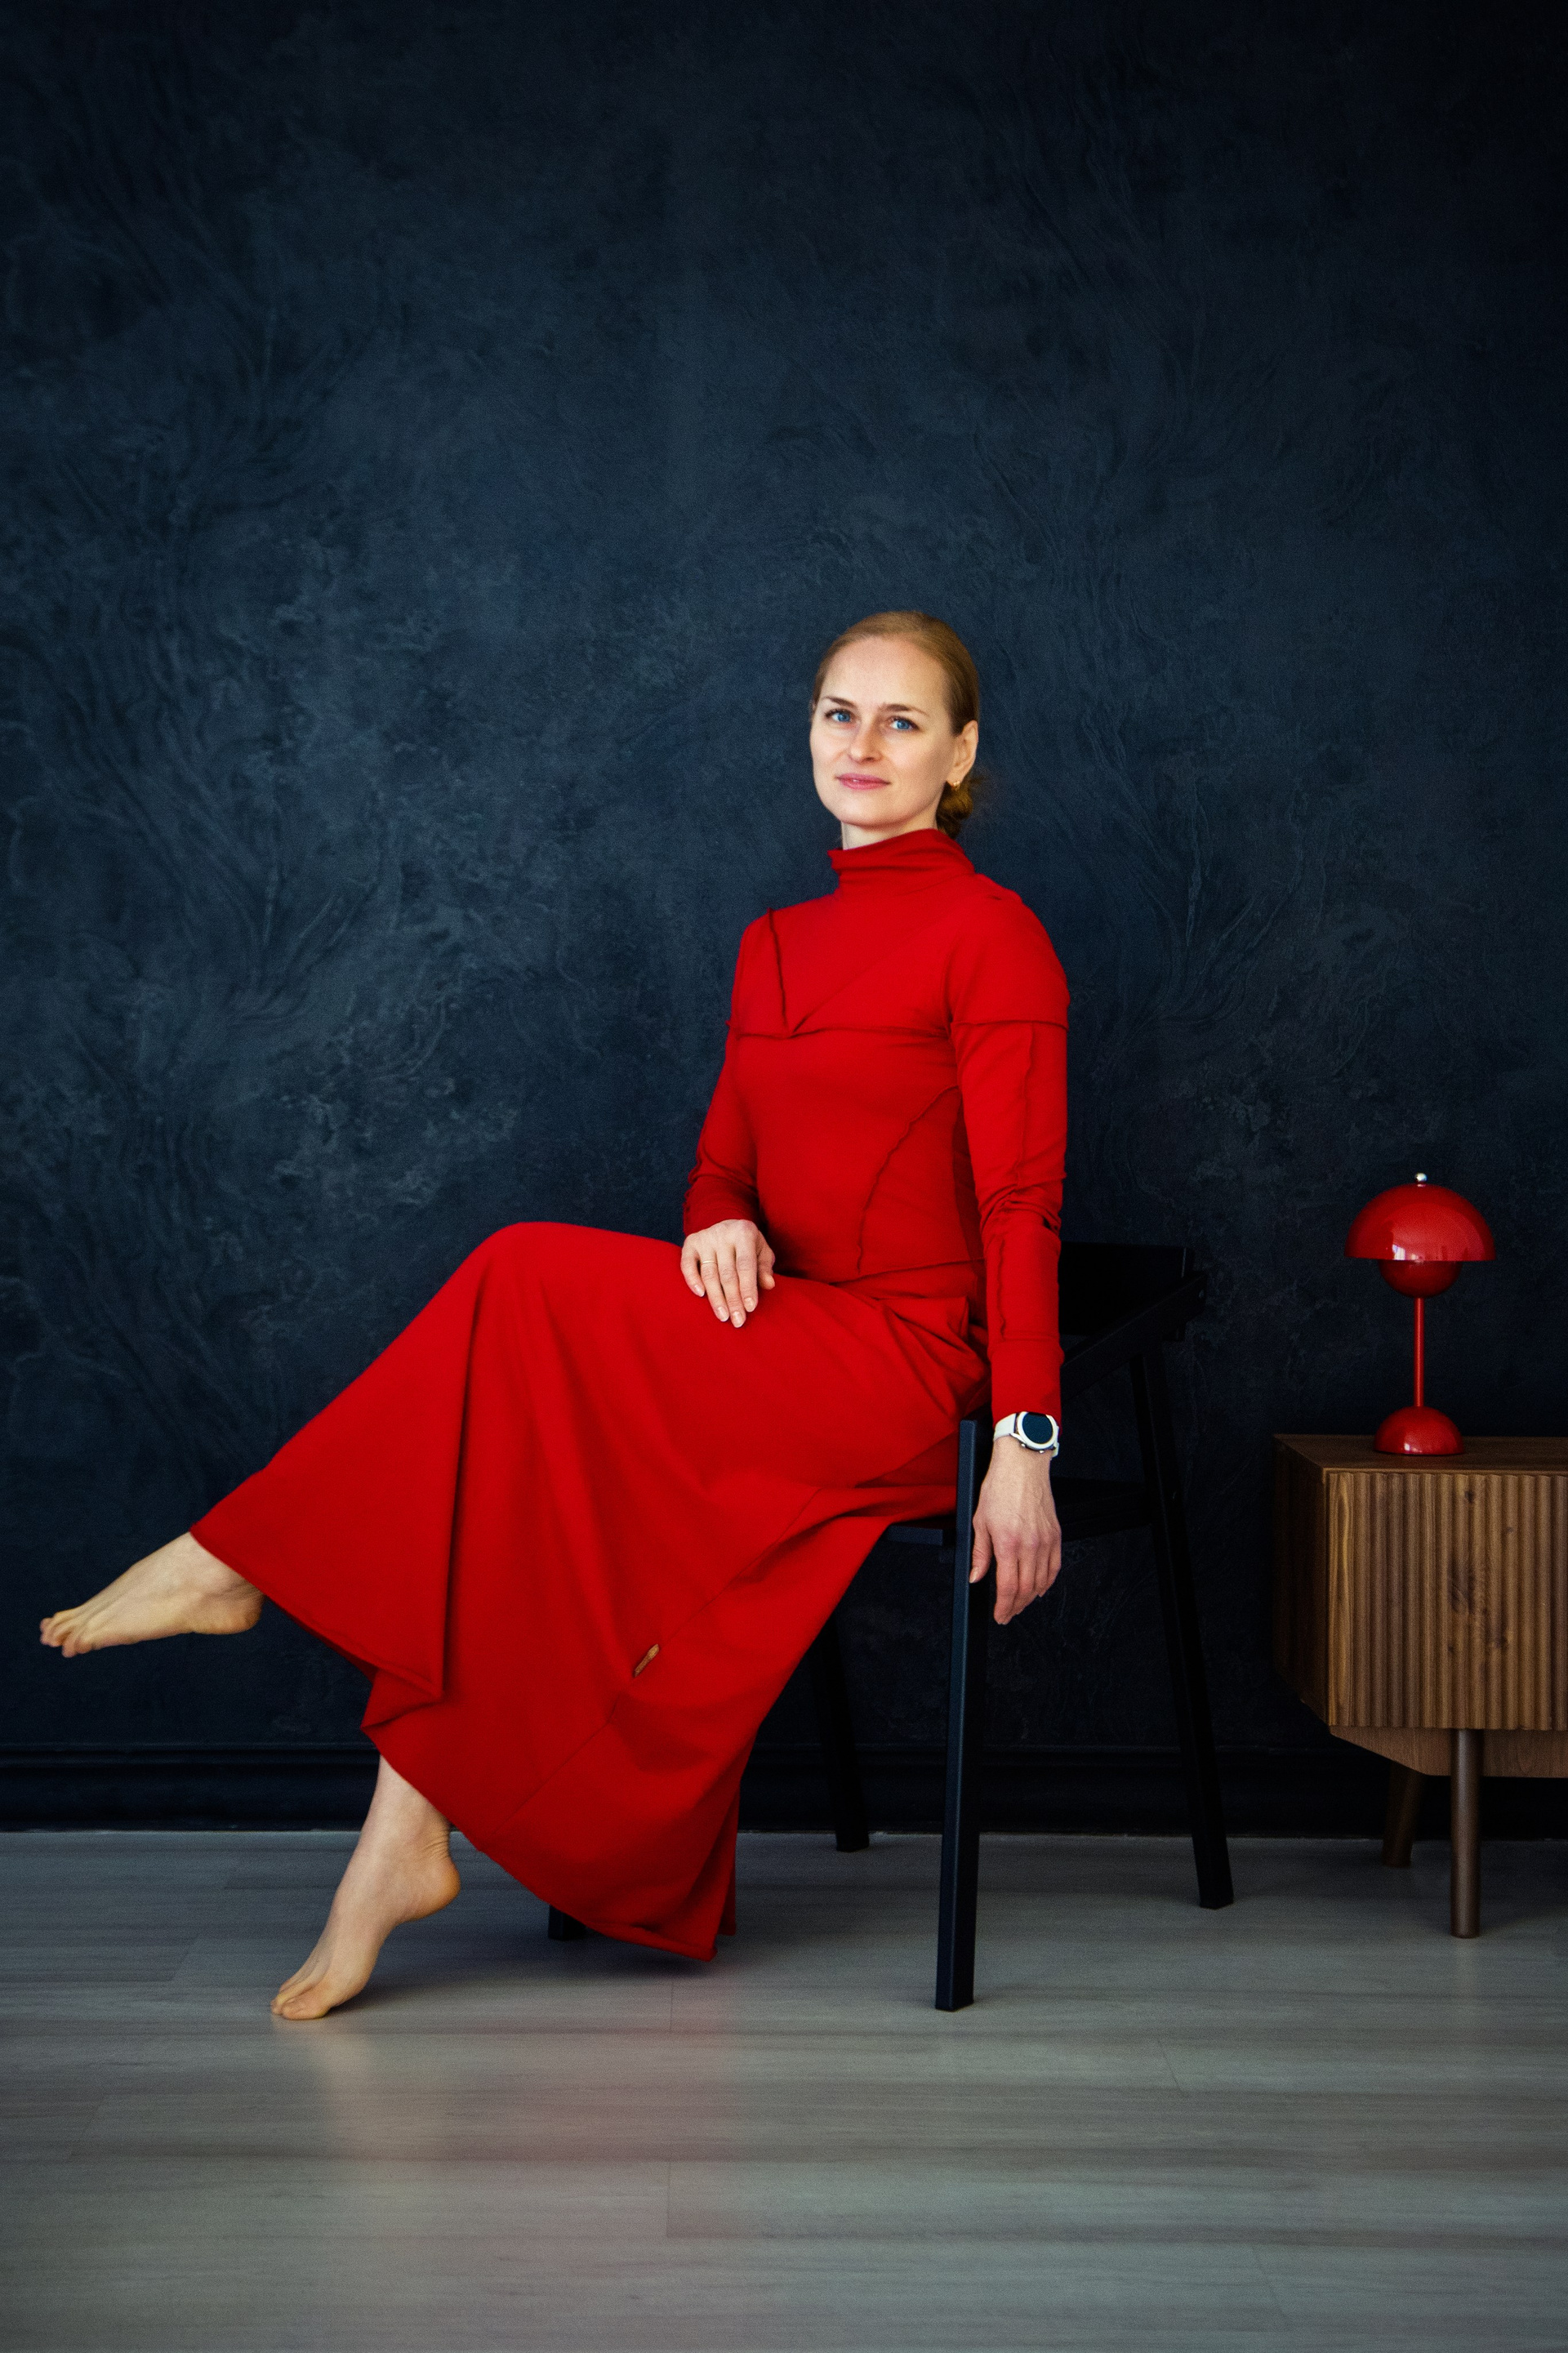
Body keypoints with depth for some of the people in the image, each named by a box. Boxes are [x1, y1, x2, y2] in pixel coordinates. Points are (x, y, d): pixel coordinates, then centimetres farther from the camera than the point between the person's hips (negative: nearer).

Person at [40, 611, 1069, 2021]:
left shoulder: (989, 934, -5)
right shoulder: (774, 947, 18)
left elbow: (1020, 1202, -10)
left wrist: (1026, 1439, -17)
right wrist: (720, 1223, -8)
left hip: (904, 1359, -7)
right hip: (781, 1347, 7)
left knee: (527, 1289, -22)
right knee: (519, 1475, -18)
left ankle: (245, 1562, -11)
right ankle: (413, 1829, -20)